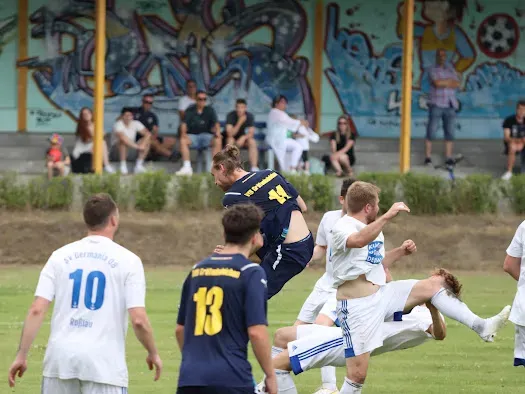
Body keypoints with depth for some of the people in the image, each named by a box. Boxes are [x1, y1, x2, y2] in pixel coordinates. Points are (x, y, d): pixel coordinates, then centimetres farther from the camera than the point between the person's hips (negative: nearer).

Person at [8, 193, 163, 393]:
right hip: (104, 362, -3)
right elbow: (138, 319, -8)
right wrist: (153, 353, 9)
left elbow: (36, 310, 0)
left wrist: (22, 355, 4)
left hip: (61, 356, 3)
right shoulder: (127, 260, -1)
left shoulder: (61, 256, 7)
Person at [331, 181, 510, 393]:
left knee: (434, 284, -2)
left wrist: (400, 252, 12)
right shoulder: (343, 227, -15)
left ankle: (481, 326, -4)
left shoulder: (373, 229, 14)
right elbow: (359, 241, -40)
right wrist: (388, 216, -44)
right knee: (357, 374, -10)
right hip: (357, 306, -8)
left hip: (382, 294, 8)